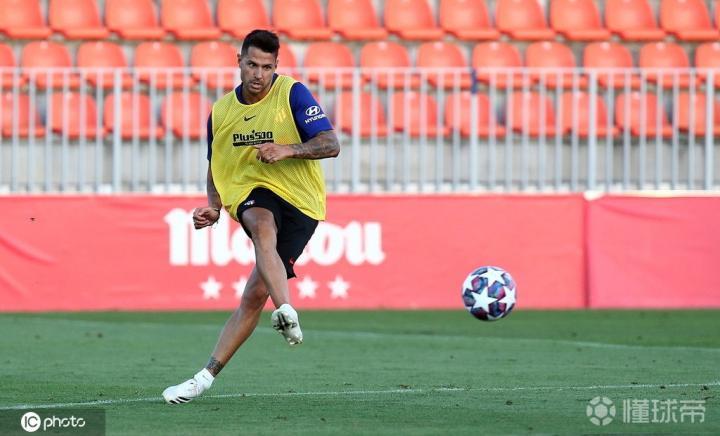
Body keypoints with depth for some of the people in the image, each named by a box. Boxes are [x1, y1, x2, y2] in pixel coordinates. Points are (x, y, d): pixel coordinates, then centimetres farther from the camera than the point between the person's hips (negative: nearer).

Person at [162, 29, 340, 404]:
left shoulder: (292, 93, -6)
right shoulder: (221, 111, 9)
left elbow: (330, 145, -10)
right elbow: (216, 166, 22)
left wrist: (287, 150, -26)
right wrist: (213, 207, 5)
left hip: (300, 202, -2)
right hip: (252, 194, 2)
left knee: (255, 294, -11)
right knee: (262, 226, -38)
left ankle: (206, 377, -4)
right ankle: (286, 310, -57)